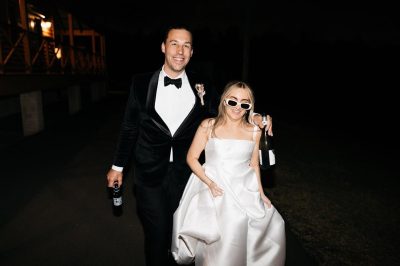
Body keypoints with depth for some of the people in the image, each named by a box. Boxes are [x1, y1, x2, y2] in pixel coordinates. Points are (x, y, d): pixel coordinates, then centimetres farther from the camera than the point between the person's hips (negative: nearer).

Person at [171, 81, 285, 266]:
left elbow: (254, 164, 13)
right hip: (215, 191, -3)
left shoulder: (254, 132, 2)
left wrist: (261, 193, 10)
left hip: (245, 191, 3)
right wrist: (210, 183, -13)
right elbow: (191, 158, -2)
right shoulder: (208, 126, -6)